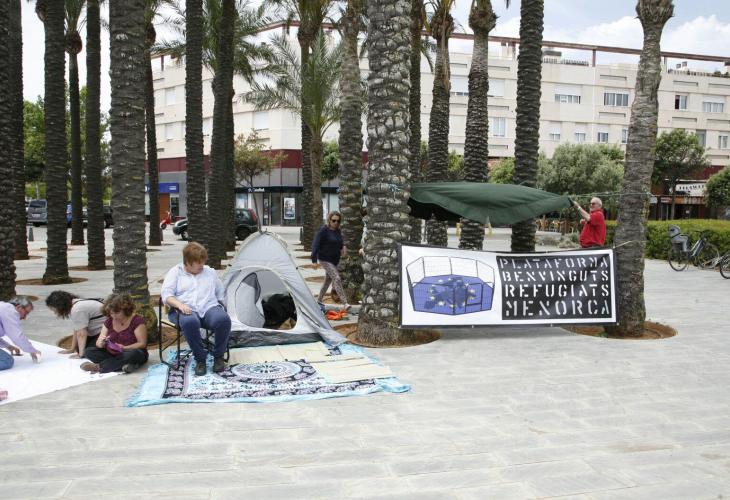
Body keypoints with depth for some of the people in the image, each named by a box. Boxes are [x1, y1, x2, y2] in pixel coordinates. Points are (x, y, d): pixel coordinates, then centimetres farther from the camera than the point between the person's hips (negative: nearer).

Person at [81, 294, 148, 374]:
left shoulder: (137, 320, -10)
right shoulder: (109, 321, 6)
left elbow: (142, 344, -14)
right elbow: (98, 343, 3)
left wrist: (124, 348, -27)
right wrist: (101, 343, -21)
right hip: (111, 354, 5)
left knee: (133, 354, -38)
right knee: (89, 351, -14)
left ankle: (98, 367, -29)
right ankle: (124, 365, -31)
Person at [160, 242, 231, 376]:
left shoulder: (210, 272, 21)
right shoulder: (175, 272, 11)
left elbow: (220, 293, 29)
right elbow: (166, 294, 0)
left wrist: (219, 306, 10)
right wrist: (180, 305, -18)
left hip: (209, 307, 3)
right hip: (187, 311, -2)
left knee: (223, 319, -33)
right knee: (190, 322, -41)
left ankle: (219, 357, -13)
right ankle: (200, 359, -21)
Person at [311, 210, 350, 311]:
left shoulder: (338, 231, 5)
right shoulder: (324, 230, -16)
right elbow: (315, 245, -18)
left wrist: (343, 247, -4)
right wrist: (314, 260, -23)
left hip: (334, 260, 8)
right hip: (325, 260, -8)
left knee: (328, 280, 17)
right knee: (337, 279, -18)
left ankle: (319, 300, 33)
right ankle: (345, 303, -23)